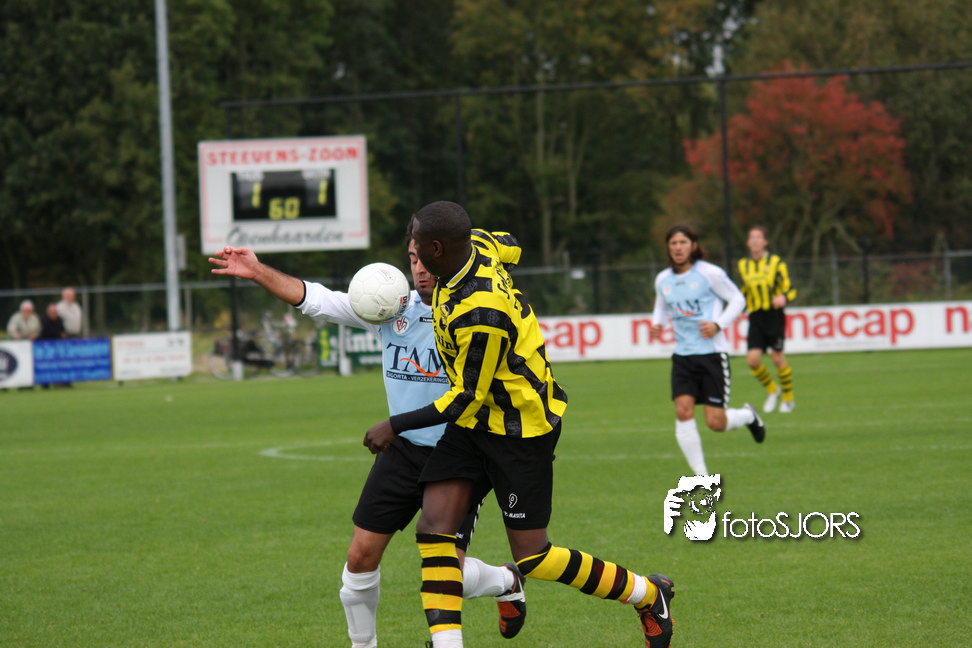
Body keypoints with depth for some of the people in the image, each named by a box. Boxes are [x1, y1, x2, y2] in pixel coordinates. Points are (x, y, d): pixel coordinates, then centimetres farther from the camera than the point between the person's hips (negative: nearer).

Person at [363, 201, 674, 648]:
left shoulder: (481, 315, -33)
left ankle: (647, 594, 20)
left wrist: (395, 426, -16)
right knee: (434, 529, -6)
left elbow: (468, 398, -24)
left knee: (532, 557, 0)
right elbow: (509, 248, 18)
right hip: (473, 424, 9)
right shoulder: (476, 243, -7)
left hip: (520, 431, -9)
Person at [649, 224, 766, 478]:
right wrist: (657, 324, 2)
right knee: (683, 411, -14)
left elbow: (737, 300, 1)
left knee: (716, 423, -6)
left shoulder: (710, 273, -7)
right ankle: (702, 477, -5)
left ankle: (748, 416, 31)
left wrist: (718, 324, -14)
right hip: (683, 356, 4)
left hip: (712, 354, -4)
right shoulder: (663, 280, 6)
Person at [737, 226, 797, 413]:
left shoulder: (776, 262, 0)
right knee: (752, 359, -10)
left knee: (777, 358, -7)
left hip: (774, 315, -3)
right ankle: (772, 391, 16)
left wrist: (783, 297, -23)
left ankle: (788, 398, 13)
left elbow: (790, 290, -1)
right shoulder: (743, 265, 12)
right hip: (755, 317, 3)